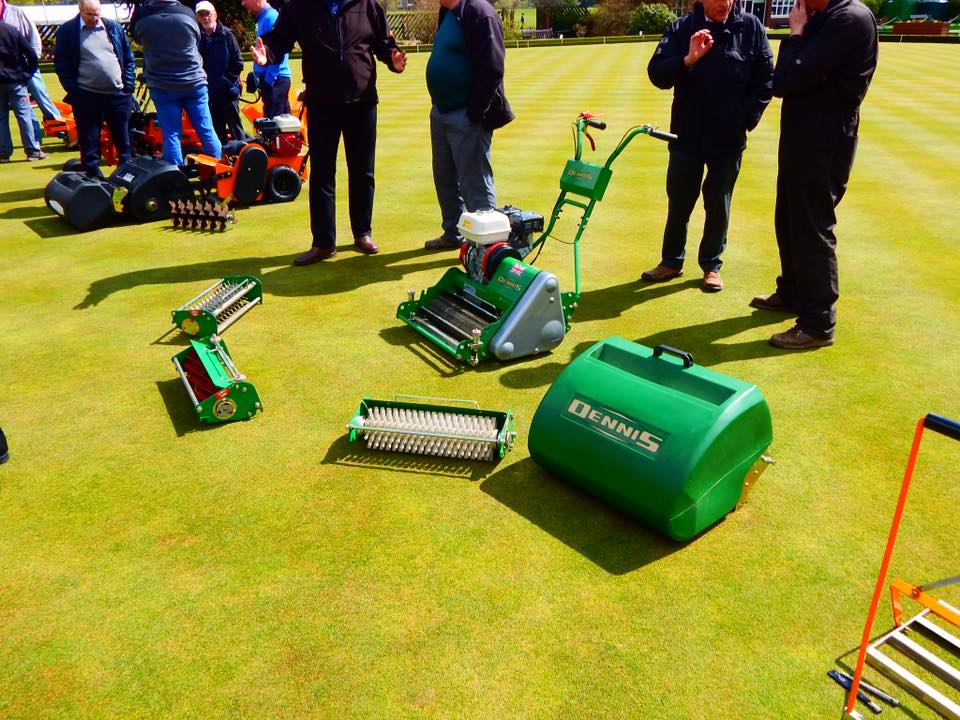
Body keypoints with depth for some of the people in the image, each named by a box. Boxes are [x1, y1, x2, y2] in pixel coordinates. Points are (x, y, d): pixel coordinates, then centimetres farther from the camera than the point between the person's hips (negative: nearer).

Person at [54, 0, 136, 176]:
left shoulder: (114, 28, 8)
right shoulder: (67, 31, 1)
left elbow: (128, 58, 12)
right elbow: (61, 64, 1)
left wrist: (128, 86, 3)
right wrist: (73, 90, -7)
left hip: (118, 94, 2)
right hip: (86, 96, -2)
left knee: (124, 141, 10)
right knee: (89, 144, 3)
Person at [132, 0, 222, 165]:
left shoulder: (142, 17, -5)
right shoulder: (188, 13, -5)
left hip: (162, 86, 0)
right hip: (194, 82, 1)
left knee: (171, 135, 2)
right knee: (206, 131, 6)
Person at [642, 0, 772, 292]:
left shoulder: (750, 27, -3)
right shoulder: (682, 28, -3)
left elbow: (766, 77, 2)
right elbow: (657, 74, -11)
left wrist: (748, 118, -4)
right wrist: (687, 59, -26)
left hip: (729, 139, 0)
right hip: (686, 136, 0)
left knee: (718, 206, 10)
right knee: (678, 204, 10)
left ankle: (711, 266, 22)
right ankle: (672, 262, 24)